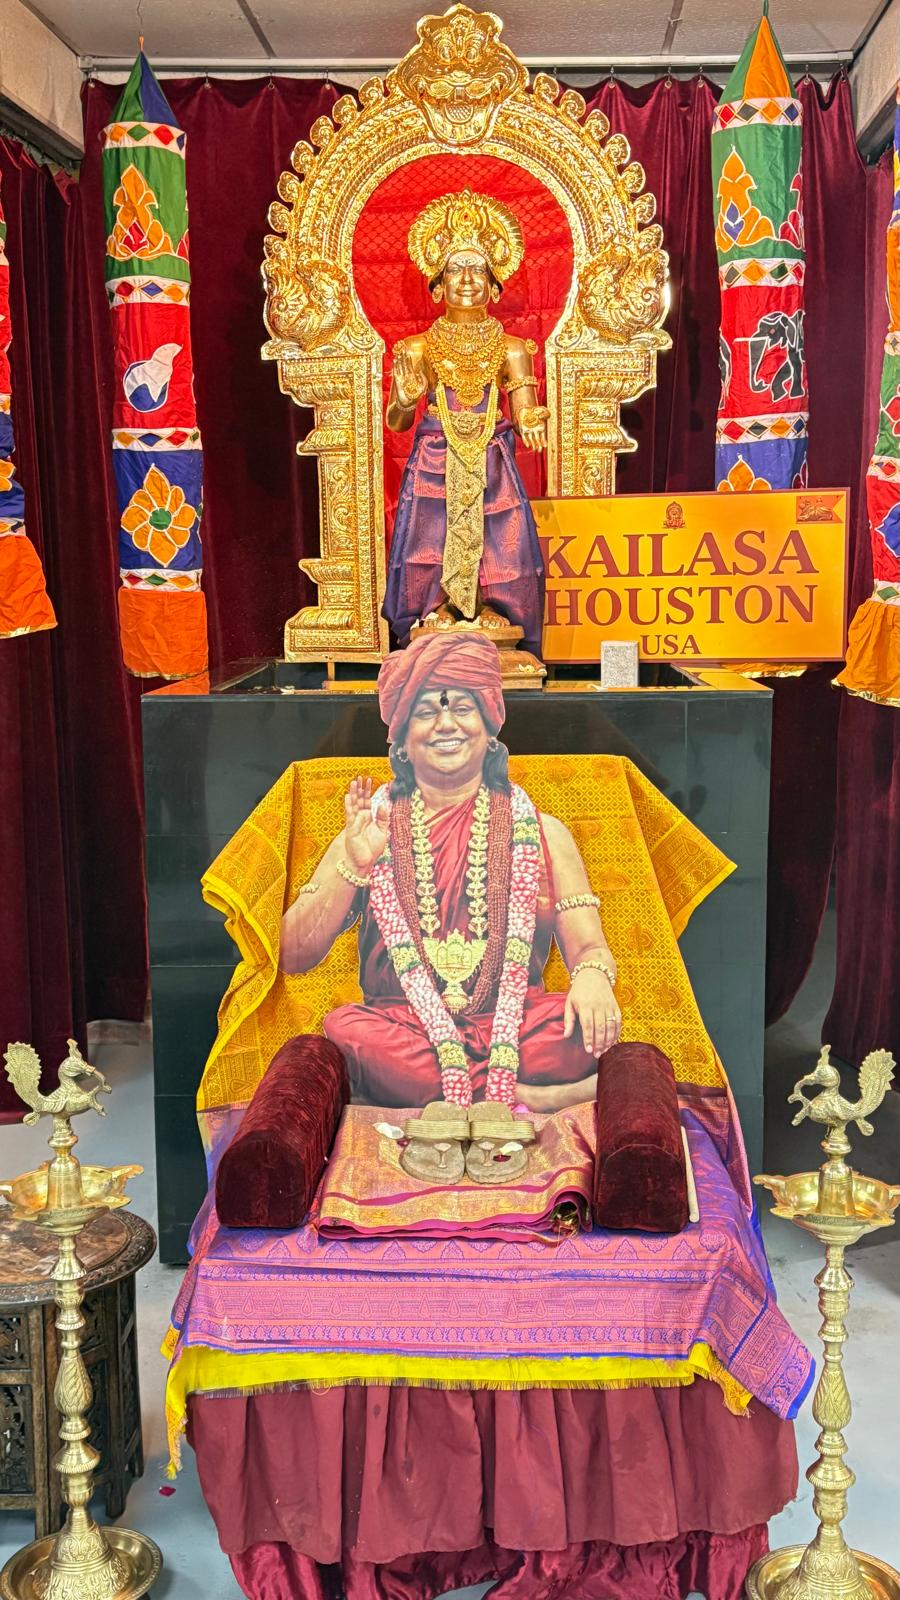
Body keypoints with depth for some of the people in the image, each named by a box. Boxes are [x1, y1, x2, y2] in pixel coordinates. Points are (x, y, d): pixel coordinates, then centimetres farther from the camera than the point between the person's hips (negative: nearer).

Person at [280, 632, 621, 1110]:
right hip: (400, 1031, 0)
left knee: (588, 1021, -31)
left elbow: (588, 946, 7)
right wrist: (354, 865, -10)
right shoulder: (368, 833, 13)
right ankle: (532, 1098, -28)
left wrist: (592, 976, -18)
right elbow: (294, 957, 5)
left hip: (515, 1032, 0)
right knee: (345, 1029, -34)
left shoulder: (540, 833, 15)